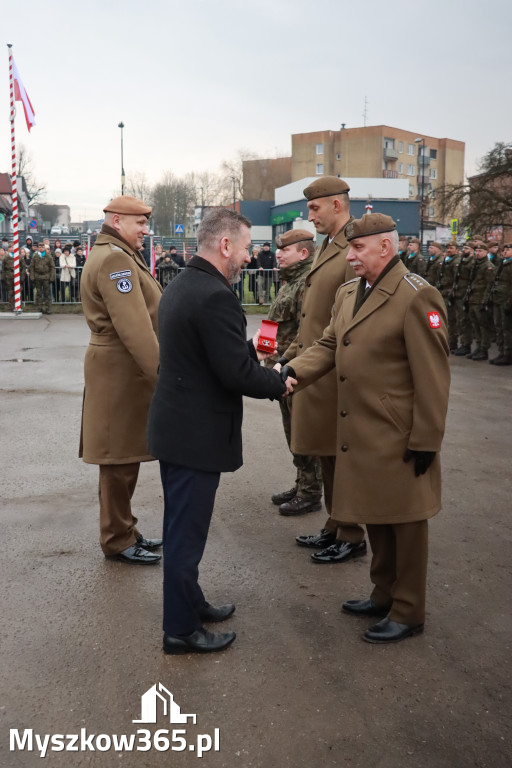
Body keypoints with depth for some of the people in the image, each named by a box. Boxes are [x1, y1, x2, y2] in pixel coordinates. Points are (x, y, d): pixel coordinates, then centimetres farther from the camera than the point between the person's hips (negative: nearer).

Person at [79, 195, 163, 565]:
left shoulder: (119, 256, 19)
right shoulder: (114, 259, -17)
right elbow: (134, 328, -25)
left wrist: (157, 368, 16)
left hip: (125, 371, 11)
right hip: (122, 372, -11)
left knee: (124, 456, 17)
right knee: (120, 458, 0)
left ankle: (125, 531, 29)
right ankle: (118, 541, 12)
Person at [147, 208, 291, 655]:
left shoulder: (179, 286, 8)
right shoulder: (216, 296, -23)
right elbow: (236, 373, -24)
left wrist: (252, 353, 12)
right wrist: (279, 384, -9)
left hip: (174, 428, 10)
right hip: (198, 434, -10)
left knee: (181, 527, 21)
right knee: (187, 532, 3)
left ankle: (189, 603, 38)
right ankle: (180, 630, 18)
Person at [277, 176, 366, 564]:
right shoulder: (325, 249, 14)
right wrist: (290, 355, 16)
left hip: (336, 377, -9)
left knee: (342, 458, 3)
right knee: (327, 456, 18)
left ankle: (352, 537, 18)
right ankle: (335, 527, 32)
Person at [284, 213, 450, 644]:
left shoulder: (416, 296, -16)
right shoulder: (348, 293, 9)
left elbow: (432, 376, -17)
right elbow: (329, 346, 11)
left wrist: (425, 442, -16)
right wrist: (294, 370, -9)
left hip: (399, 439, -8)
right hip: (361, 434, 8)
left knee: (404, 523, 7)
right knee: (374, 516, 20)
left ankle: (408, 612, 23)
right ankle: (384, 595, 38)